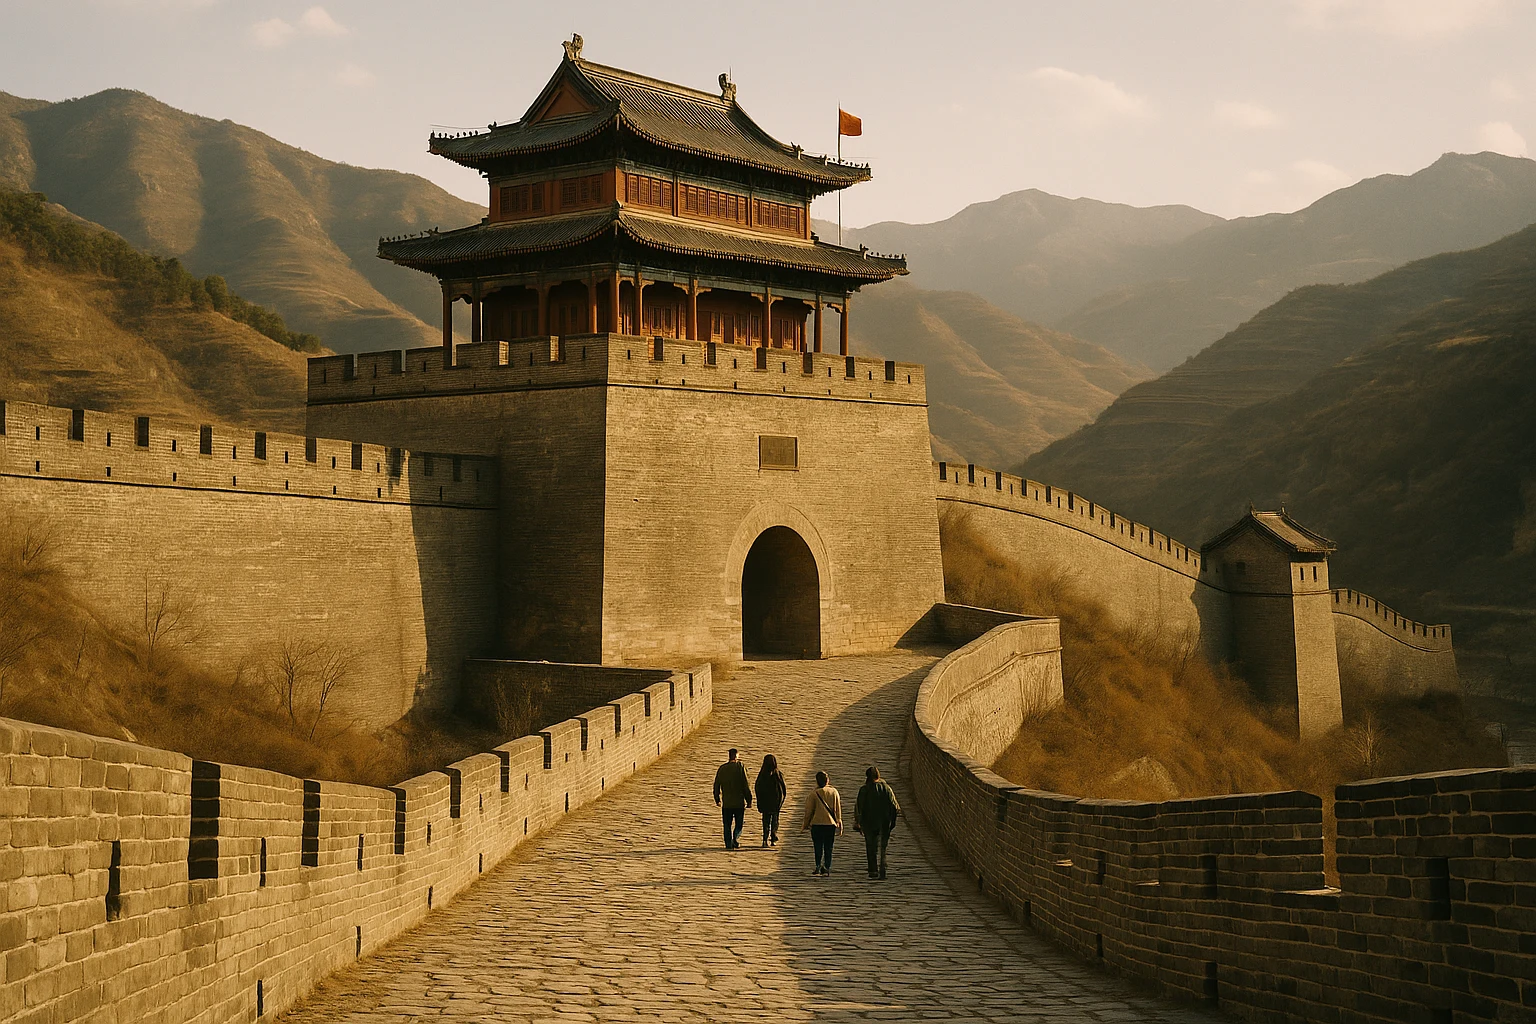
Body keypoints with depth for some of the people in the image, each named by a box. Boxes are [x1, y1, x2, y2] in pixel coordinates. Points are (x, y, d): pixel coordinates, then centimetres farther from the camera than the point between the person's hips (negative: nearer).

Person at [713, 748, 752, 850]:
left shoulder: (722, 768, 3)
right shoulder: (740, 767, -6)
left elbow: (716, 785, 7)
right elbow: (746, 785, -8)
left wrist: (717, 800, 19)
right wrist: (749, 800, -2)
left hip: (726, 803, 2)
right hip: (739, 802, -2)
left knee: (727, 825, 10)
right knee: (739, 824, 9)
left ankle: (728, 844, 6)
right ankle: (736, 838, -15)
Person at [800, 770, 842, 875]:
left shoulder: (814, 794, -6)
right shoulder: (834, 792, 1)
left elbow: (809, 811, -1)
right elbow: (838, 809, 7)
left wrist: (805, 825, 9)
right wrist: (839, 821, 17)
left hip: (817, 824, -2)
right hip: (831, 823, 2)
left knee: (818, 847, 3)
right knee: (828, 847, 9)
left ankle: (818, 866, -7)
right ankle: (827, 867, 5)